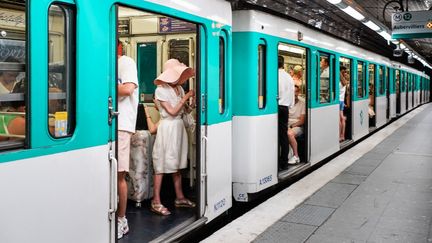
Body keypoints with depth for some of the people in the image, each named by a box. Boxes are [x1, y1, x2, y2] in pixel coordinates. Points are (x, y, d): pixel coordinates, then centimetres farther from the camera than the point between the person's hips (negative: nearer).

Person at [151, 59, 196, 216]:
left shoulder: (179, 88, 10)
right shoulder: (161, 90, -10)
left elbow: (185, 109, 8)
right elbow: (172, 112, -14)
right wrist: (186, 97, -11)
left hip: (179, 126, 7)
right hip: (168, 127, -7)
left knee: (177, 163, 13)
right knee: (162, 165, -6)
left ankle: (179, 197, 20)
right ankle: (156, 202, -3)